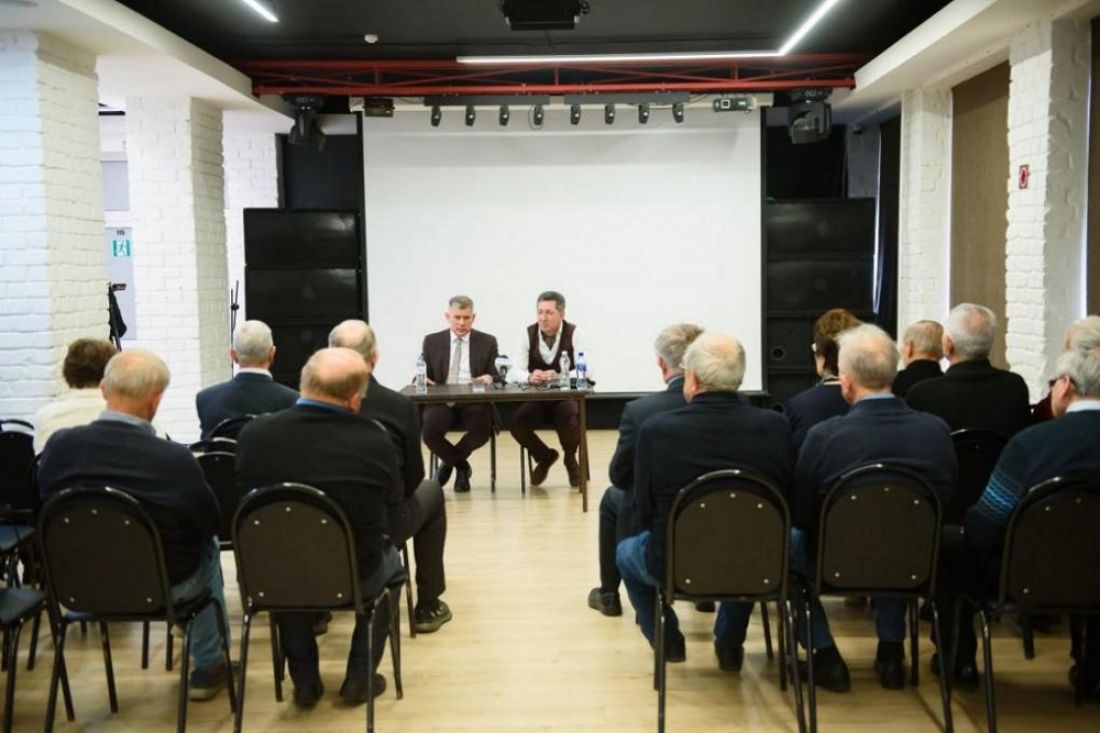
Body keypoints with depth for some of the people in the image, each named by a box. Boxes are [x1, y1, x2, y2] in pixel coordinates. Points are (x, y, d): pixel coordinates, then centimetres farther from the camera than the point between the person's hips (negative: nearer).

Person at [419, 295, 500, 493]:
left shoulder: (488, 342, 9)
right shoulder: (432, 341, 11)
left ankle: (448, 461, 3)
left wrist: (490, 378, -19)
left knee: (483, 429, -31)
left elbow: (495, 376, 5)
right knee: (429, 429, -30)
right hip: (441, 401, 0)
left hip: (474, 402, 0)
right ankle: (460, 464, 3)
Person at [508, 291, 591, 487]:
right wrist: (529, 377, -34)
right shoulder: (528, 334, -1)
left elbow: (585, 371, -17)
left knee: (572, 421, -33)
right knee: (517, 424, -23)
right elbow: (515, 372, -9)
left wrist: (558, 376, -35)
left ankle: (570, 459, 3)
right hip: (536, 399, 2)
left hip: (567, 397, -2)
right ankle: (545, 457, 10)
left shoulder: (574, 333, -7)